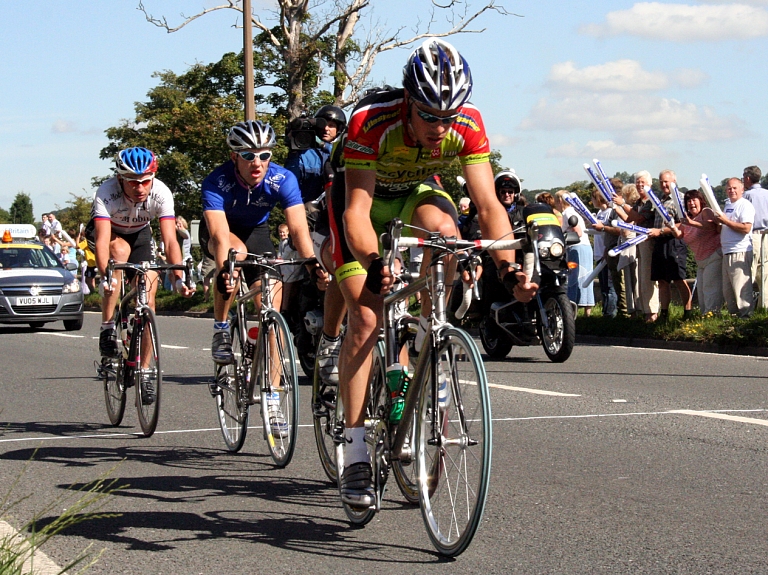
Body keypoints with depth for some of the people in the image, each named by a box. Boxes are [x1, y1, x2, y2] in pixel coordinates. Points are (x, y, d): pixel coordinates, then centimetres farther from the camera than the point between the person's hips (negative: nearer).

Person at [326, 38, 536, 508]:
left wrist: (509, 268, -43)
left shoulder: (468, 125, -27)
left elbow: (488, 205, -27)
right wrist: (374, 265, -57)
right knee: (365, 317, -16)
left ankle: (430, 337, -11)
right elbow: (357, 210, -39)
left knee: (444, 229, -35)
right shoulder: (371, 122, -36)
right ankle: (356, 452, -11)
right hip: (365, 196, -2)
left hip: (416, 192, 2)